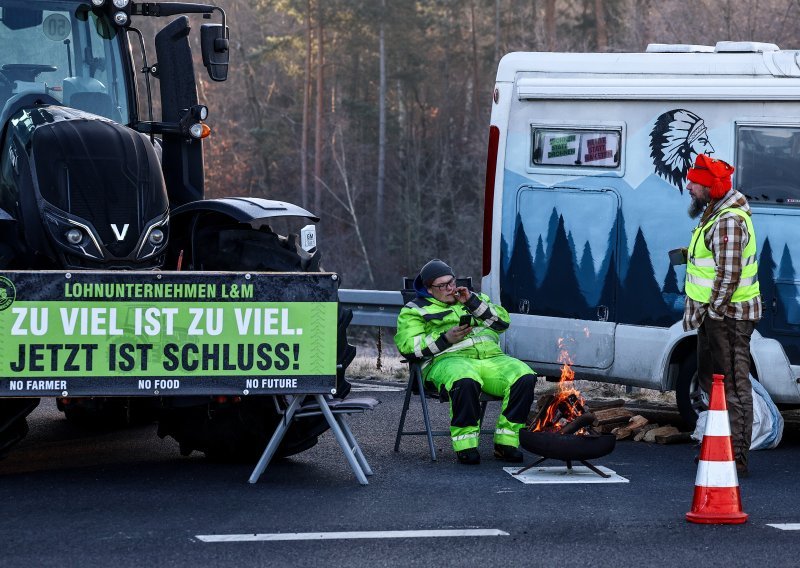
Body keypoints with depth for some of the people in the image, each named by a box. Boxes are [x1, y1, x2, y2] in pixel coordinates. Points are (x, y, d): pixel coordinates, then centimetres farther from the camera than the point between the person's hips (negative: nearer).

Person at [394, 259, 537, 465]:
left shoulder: (474, 298, 30)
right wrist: (445, 339, -9)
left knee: (524, 377, -26)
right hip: (449, 360, -4)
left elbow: (503, 322, 18)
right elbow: (407, 346, 2)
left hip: (491, 357, 4)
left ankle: (506, 443, -20)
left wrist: (474, 302, 6)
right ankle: (465, 446, -31)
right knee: (465, 381, -42)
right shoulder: (416, 309, 17)